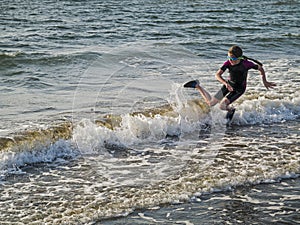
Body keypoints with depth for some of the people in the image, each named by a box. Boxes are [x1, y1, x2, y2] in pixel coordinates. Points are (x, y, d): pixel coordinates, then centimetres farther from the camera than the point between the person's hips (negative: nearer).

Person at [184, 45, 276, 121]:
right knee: (210, 103, 3)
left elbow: (261, 69, -12)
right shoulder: (228, 63, -20)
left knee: (222, 106, -20)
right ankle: (197, 85, 25)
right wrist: (225, 83, -42)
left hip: (239, 89, -3)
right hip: (229, 84, 3)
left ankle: (231, 110, 16)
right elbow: (217, 75, -24)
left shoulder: (246, 64, -27)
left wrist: (265, 82, -3)